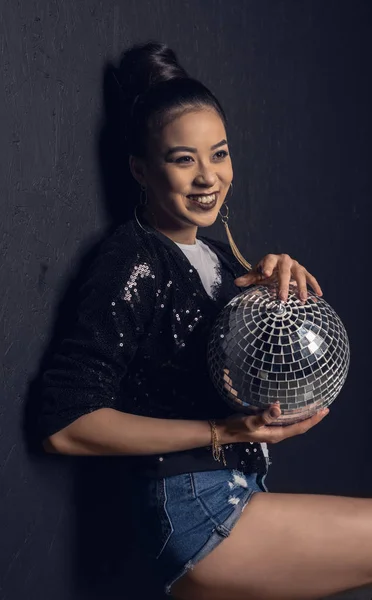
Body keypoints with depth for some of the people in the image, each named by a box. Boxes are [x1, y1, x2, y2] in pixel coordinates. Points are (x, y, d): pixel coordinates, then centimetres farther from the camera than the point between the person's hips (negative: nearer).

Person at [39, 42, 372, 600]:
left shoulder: (215, 252, 8)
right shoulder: (134, 262, -15)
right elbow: (65, 425, -19)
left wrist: (282, 281, -10)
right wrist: (222, 433, -22)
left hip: (241, 492, 7)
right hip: (194, 508, -7)